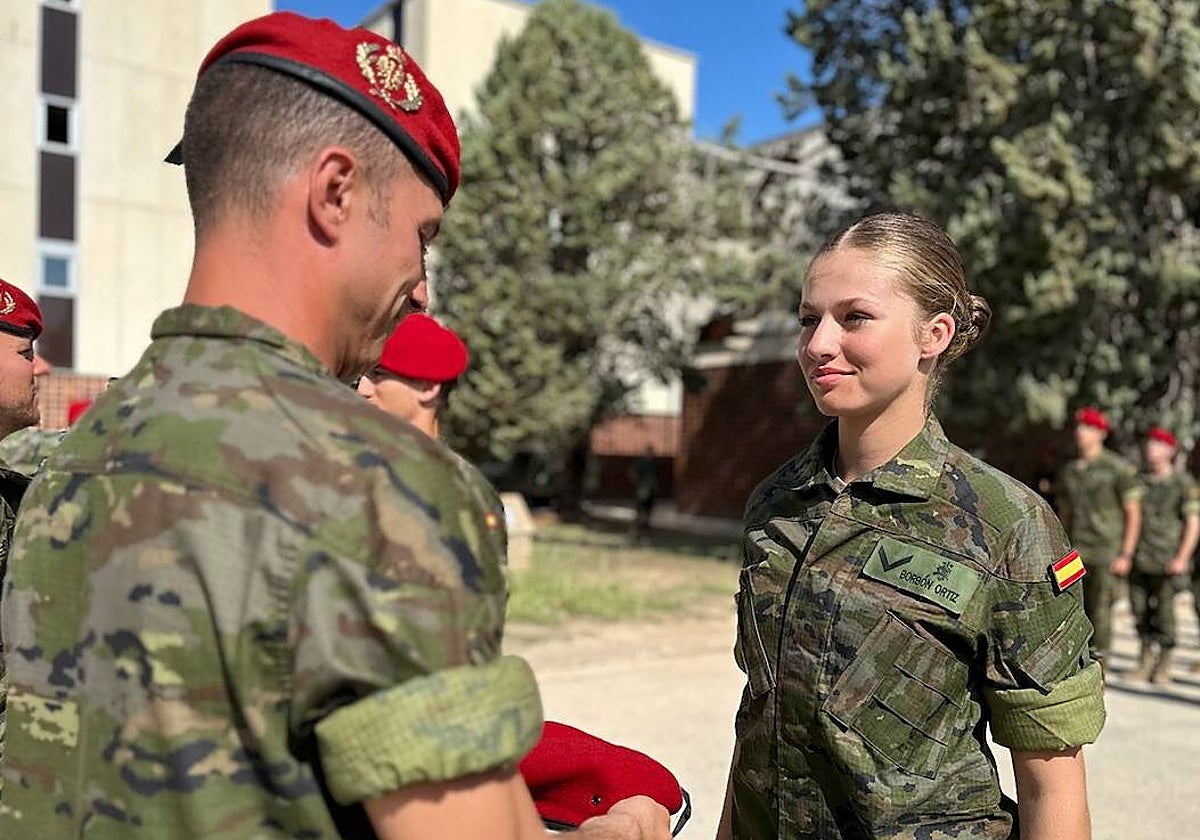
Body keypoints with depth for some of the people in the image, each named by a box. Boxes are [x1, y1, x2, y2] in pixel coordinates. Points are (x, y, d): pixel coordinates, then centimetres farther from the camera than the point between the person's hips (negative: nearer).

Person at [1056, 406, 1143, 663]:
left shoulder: (1119, 468, -3)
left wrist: (1126, 555, -9)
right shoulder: (1069, 471, 13)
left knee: (1100, 612, -2)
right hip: (1076, 553, 5)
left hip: (1107, 552, -4)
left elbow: (1134, 514, -3)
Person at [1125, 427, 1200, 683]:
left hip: (1166, 562, -4)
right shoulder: (1138, 481, 10)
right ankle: (1145, 660, 20)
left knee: (1164, 611, 0)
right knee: (1140, 610, 6)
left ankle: (1164, 665, 14)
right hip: (1138, 559, 4)